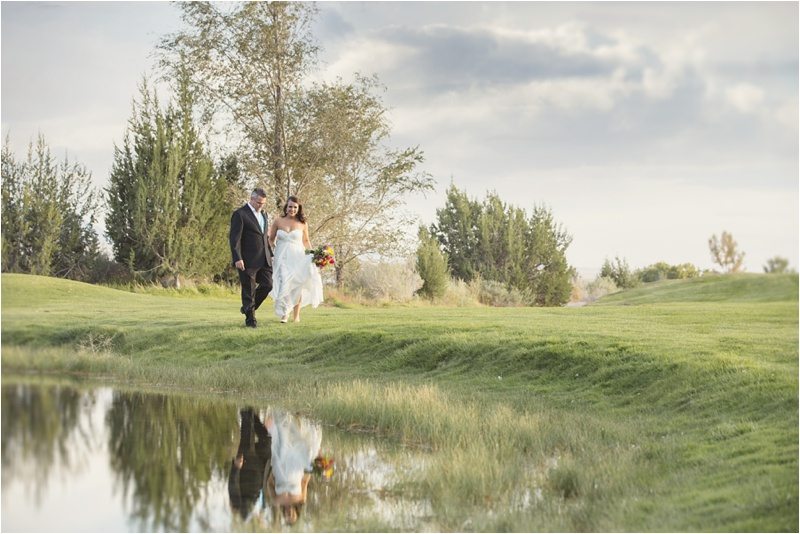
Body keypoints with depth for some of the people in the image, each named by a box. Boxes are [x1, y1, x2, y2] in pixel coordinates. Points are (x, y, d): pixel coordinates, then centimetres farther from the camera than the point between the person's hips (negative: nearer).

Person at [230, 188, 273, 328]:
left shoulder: (263, 214, 16)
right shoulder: (240, 214, -10)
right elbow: (235, 238, -14)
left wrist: (270, 254, 18)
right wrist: (237, 259, -21)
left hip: (264, 259, 7)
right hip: (248, 260, -7)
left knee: (267, 284, 3)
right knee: (249, 289, 0)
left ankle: (248, 308, 23)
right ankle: (250, 319, 8)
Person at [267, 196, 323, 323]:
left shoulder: (303, 224, 3)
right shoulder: (278, 221, 0)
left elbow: (306, 241, 13)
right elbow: (271, 239, 8)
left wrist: (313, 255, 4)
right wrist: (272, 250, -7)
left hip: (298, 258, 1)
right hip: (282, 258, -1)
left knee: (297, 286, 4)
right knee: (283, 285, -9)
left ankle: (296, 315, 14)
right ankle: (284, 314, 1)